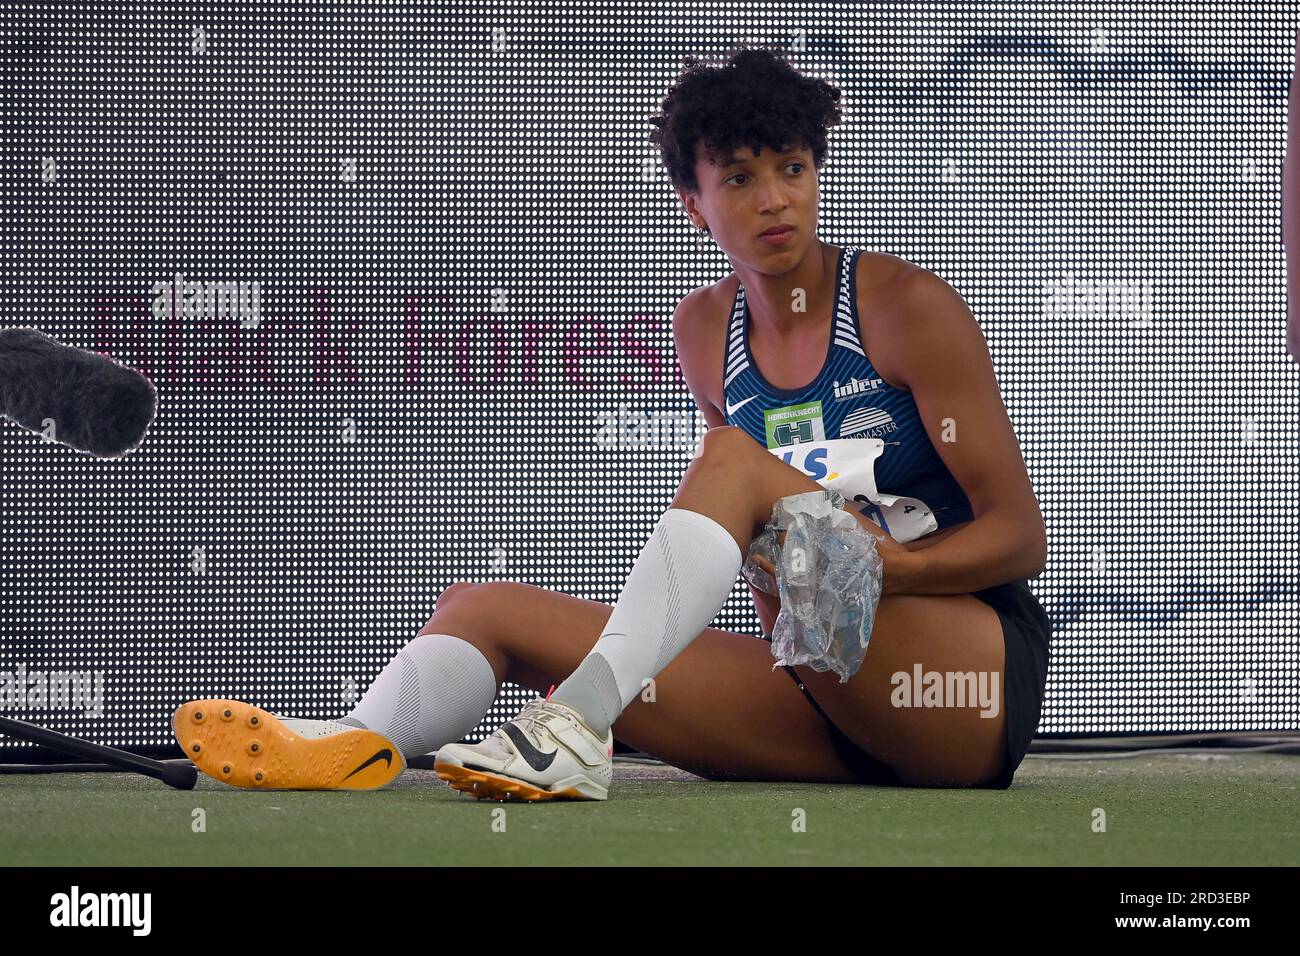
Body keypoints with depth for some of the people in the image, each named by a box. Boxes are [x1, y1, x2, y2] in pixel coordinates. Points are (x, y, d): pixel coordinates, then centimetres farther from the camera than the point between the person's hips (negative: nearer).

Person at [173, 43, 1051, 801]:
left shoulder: (905, 308, -3)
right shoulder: (706, 331, 14)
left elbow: (1022, 536, -6)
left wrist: (894, 565, -24)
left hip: (981, 676, -6)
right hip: (831, 717, 6)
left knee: (732, 460, -26)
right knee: (487, 607, -6)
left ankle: (579, 725, -38)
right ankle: (357, 746, -39)